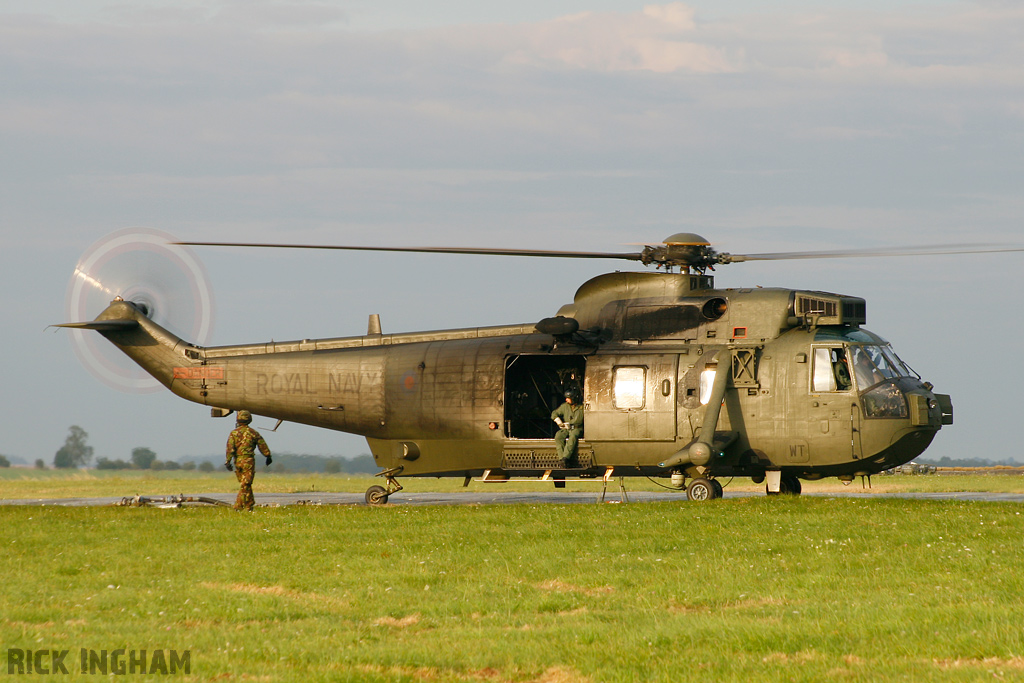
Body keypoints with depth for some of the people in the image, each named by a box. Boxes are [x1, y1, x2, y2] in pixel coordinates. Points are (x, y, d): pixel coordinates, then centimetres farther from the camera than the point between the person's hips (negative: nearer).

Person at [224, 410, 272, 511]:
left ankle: (249, 506, 20)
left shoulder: (234, 433, 2)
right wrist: (268, 456, 20)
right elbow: (263, 446, 7)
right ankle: (238, 505, -13)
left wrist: (228, 461, -8)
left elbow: (230, 448, -7)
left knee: (245, 484, 15)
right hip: (248, 461, -3)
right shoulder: (253, 433, 0)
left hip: (237, 461, 3)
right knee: (245, 485, -4)